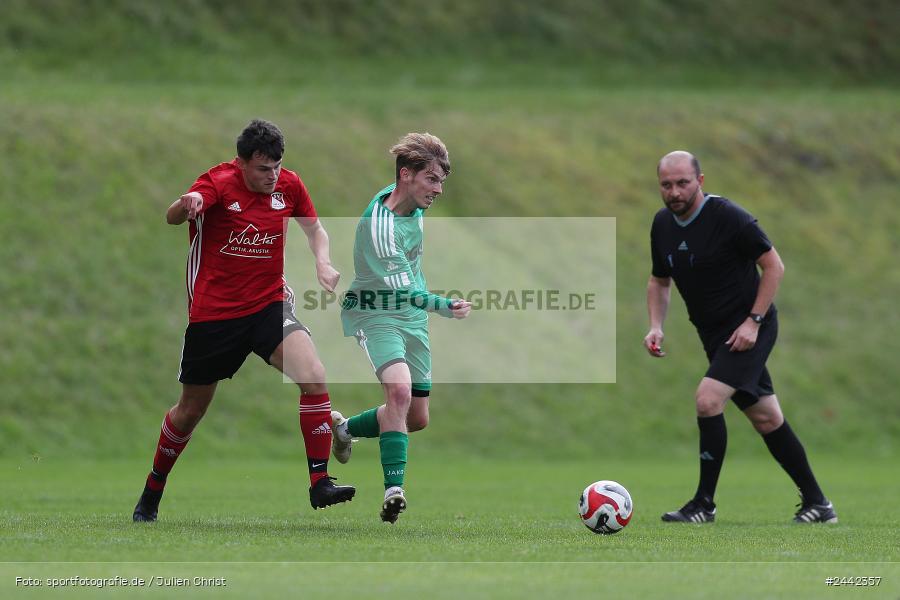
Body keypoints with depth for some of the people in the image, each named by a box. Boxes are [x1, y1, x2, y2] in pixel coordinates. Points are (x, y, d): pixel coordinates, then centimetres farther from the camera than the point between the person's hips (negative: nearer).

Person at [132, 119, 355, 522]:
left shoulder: (289, 185, -3)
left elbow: (313, 227, 15)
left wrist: (322, 262, -6)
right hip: (213, 311, -2)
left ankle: (320, 484, -19)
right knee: (191, 410, 10)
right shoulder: (219, 183, -15)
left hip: (269, 304, 2)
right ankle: (151, 495, 33)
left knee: (313, 377, -23)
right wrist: (188, 203, -56)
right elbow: (173, 218, -32)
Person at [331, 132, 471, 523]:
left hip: (413, 316, 8)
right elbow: (404, 289, -35)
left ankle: (345, 427, 35)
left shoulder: (414, 202, -2)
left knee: (417, 419, 8)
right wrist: (445, 307, -48)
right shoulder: (379, 224, -29)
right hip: (375, 312, -8)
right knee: (399, 389, -32)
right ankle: (393, 490, -31)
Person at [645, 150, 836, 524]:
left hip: (748, 329, -7)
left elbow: (774, 265, -13)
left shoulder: (727, 217, -18)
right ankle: (817, 505, 18)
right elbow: (659, 281, 16)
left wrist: (753, 321, -19)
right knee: (766, 419, 9)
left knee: (708, 399, -21)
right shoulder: (662, 224, 3)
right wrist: (656, 326, 0)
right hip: (714, 335, 7)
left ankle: (704, 504, -11)